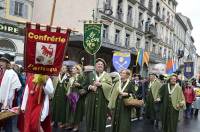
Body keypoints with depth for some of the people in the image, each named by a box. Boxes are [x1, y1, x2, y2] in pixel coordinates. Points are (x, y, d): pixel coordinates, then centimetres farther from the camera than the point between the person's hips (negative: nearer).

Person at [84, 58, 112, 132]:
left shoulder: (107, 75, 5)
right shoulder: (90, 74, 9)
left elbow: (110, 86, -5)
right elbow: (84, 86, 9)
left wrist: (101, 84, -16)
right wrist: (90, 87, -12)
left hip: (102, 100, -1)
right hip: (91, 100, 1)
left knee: (101, 117, 2)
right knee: (90, 117, 6)